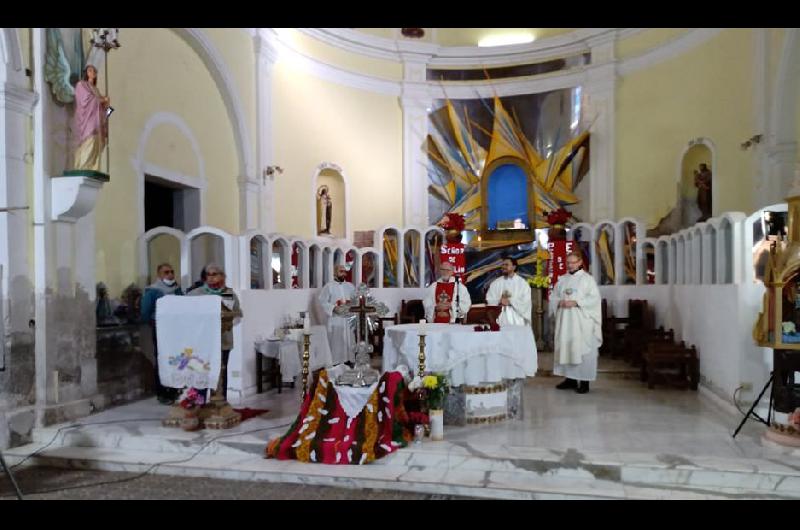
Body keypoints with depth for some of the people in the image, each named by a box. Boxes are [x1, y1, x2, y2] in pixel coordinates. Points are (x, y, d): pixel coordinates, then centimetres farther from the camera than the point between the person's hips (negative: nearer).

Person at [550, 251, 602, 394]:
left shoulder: (587, 278, -1)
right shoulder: (562, 279, 13)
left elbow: (594, 299, -9)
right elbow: (553, 297, 12)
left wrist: (576, 303, -18)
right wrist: (559, 302, -9)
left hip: (581, 322, -5)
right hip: (564, 321, 5)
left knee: (582, 349, -3)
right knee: (565, 348, 6)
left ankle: (584, 381, 3)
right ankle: (570, 378, 16)